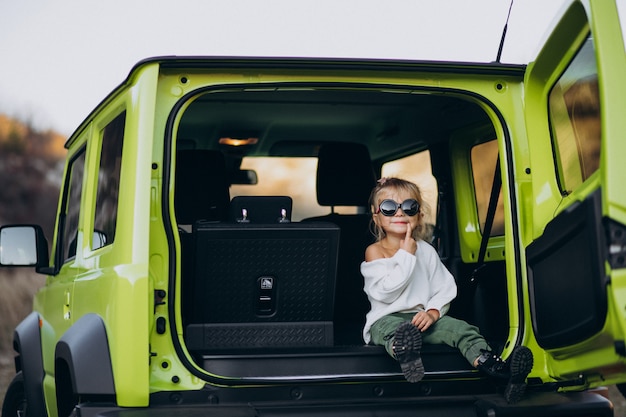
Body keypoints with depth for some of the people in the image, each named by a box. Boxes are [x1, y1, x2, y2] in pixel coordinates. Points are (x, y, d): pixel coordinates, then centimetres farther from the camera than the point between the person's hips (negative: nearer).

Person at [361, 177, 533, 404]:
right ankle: (404, 352, -78)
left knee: (461, 328, -22)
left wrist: (433, 312, -12)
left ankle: (495, 367, -45)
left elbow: (444, 289, 8)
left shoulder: (426, 251, 11)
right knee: (395, 330, -40)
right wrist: (406, 255, -12)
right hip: (386, 319, -4)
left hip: (422, 317, 4)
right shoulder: (375, 251, 0)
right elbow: (386, 291, -15)